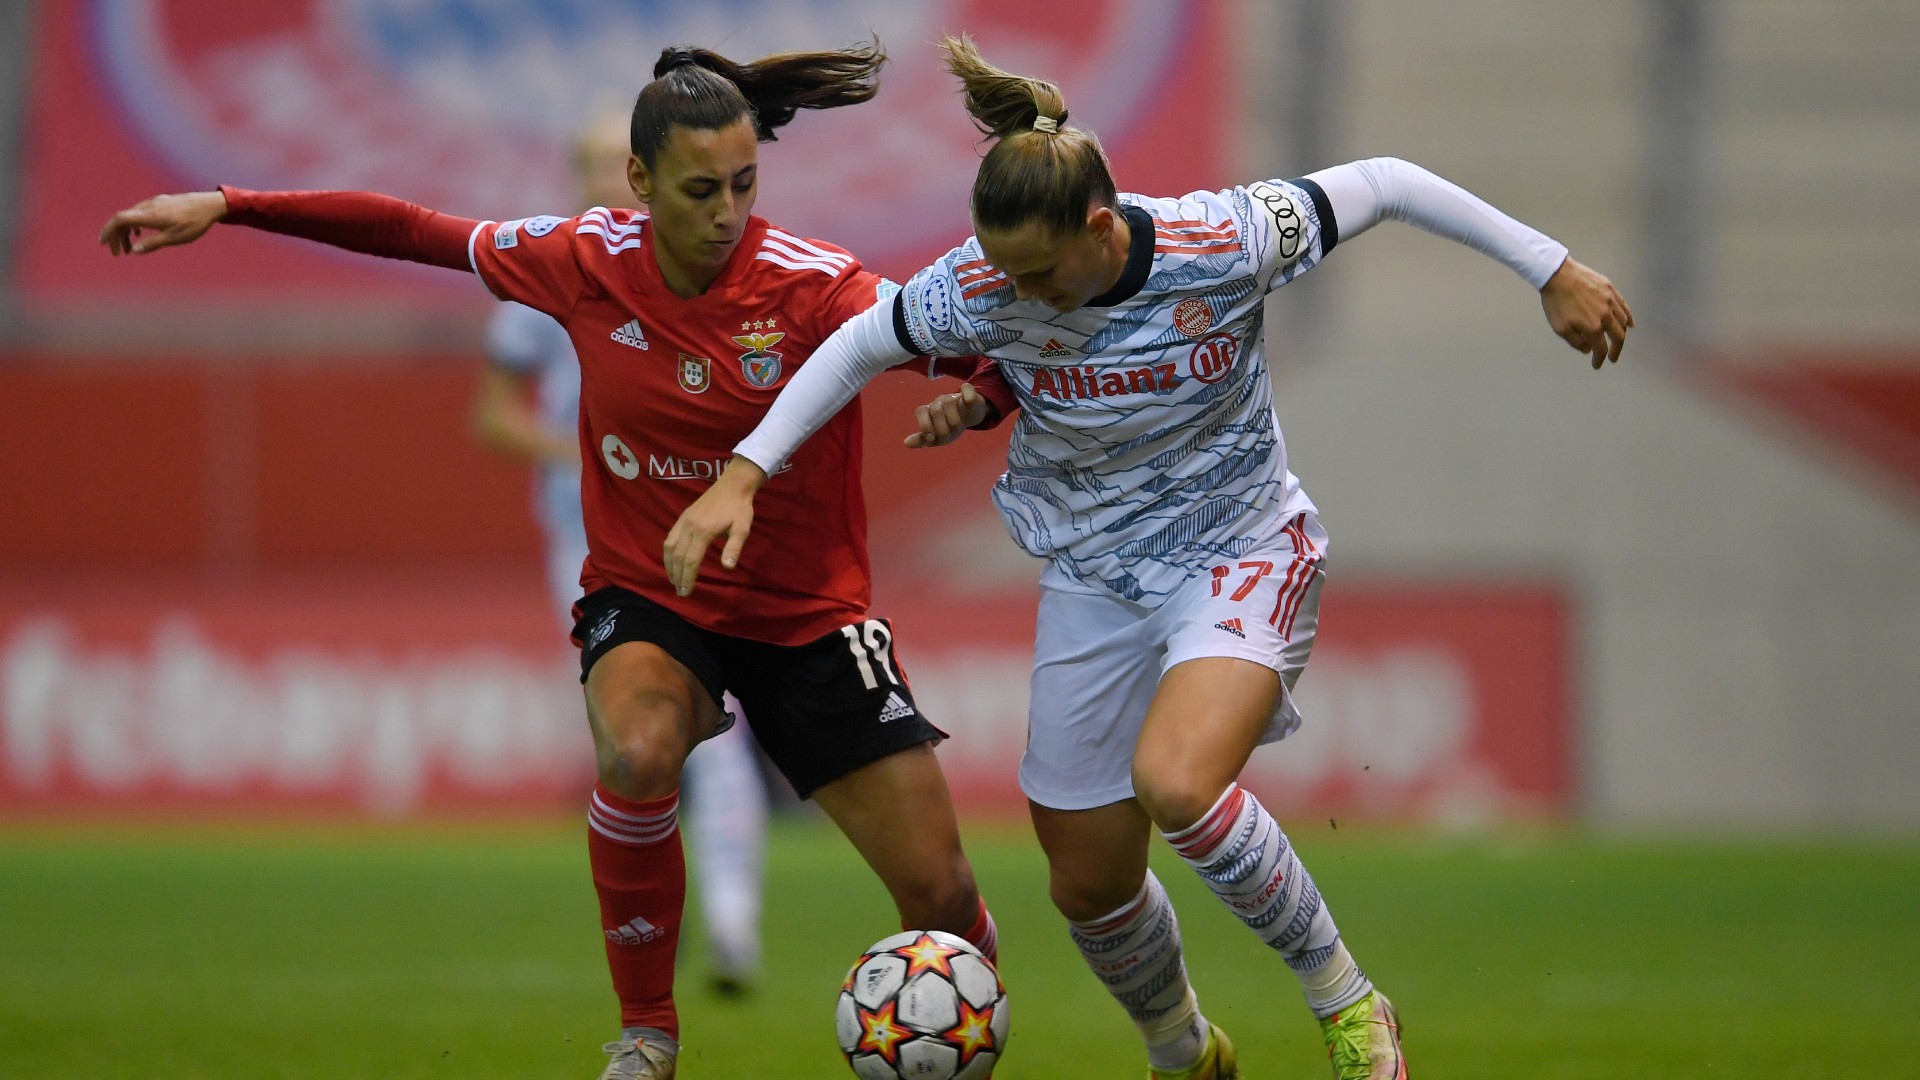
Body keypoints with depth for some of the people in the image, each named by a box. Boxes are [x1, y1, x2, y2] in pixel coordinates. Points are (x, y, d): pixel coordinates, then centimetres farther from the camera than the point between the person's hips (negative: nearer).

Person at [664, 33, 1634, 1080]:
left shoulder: (1222, 243, -26)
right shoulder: (980, 289, -19)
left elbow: (1382, 184, -12)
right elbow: (855, 346, -1)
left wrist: (1554, 273, -8)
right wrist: (742, 474, -8)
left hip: (1241, 552, -4)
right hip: (1093, 581, 4)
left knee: (1174, 784, -32)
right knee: (1088, 882, 9)